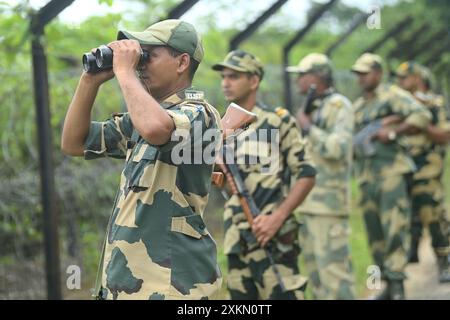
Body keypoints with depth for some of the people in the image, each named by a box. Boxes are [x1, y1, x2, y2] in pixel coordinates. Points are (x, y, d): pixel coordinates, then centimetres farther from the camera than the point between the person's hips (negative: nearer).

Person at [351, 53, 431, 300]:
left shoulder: (393, 95, -2)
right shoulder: (357, 106, 20)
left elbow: (422, 116, -14)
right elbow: (353, 139, 27)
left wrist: (393, 132, -18)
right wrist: (353, 147, 5)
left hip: (392, 171, -7)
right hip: (366, 176, 7)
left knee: (395, 228, -13)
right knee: (375, 233, 8)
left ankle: (397, 285, -11)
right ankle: (389, 286, 16)